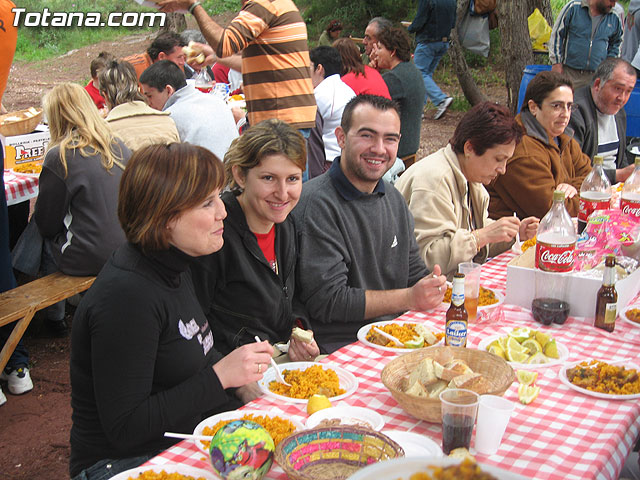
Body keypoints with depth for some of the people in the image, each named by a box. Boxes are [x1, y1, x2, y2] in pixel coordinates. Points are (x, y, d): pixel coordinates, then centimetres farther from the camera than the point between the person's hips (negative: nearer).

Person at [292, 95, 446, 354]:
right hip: (339, 349, -8)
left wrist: (433, 286, -4)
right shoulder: (316, 204, -14)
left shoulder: (394, 199, 13)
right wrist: (409, 298, -14)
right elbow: (325, 301, -17)